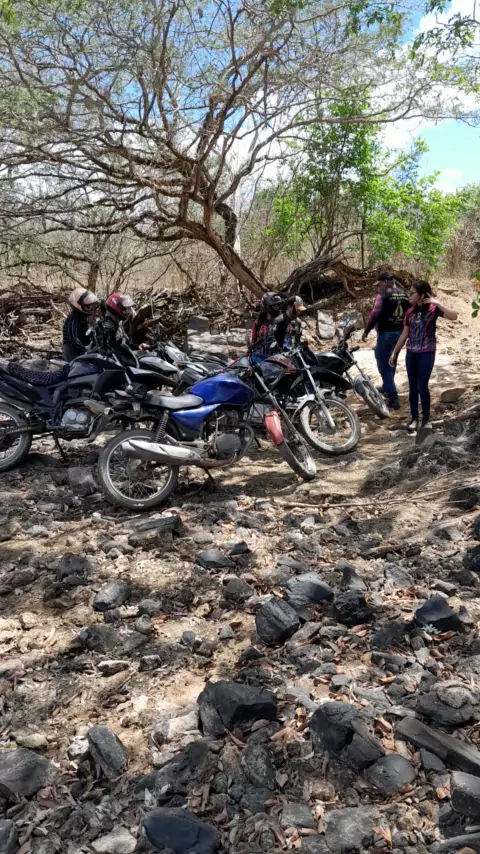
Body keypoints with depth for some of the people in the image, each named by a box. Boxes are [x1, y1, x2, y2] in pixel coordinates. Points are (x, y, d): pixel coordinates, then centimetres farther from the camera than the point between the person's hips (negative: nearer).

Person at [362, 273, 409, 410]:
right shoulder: (405, 295, 11)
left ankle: (393, 398, -12)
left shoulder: (383, 295, -9)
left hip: (386, 333, -7)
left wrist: (366, 331, -9)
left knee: (384, 365, -4)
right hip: (401, 333, 7)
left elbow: (375, 314, -16)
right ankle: (387, 388, 41)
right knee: (391, 362, 24)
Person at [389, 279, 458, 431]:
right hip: (411, 353, 4)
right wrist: (394, 352, 11)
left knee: (422, 386, -5)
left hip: (427, 353, -4)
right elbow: (404, 334, 12)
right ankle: (414, 418, 18)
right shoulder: (410, 312, 5)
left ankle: (426, 418, 11)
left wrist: (437, 303, -24)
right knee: (412, 386, 7)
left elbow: (454, 316, -22)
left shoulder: (433, 309, -8)